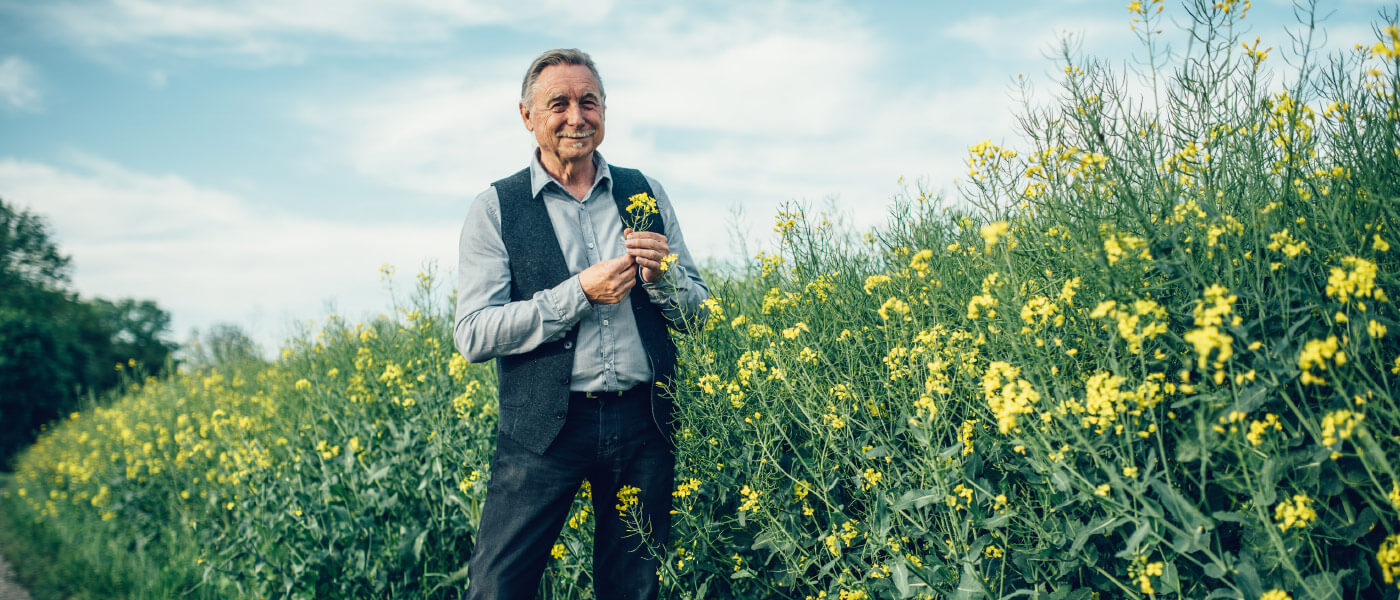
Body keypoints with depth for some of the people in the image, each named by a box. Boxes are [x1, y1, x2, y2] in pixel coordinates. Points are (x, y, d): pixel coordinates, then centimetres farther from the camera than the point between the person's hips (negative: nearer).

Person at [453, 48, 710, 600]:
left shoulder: (645, 194, 10)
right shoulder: (496, 209, 0)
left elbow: (697, 312, 13)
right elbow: (472, 336, -8)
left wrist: (659, 275, -9)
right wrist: (579, 292, -16)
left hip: (643, 422, 3)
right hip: (544, 425, -3)